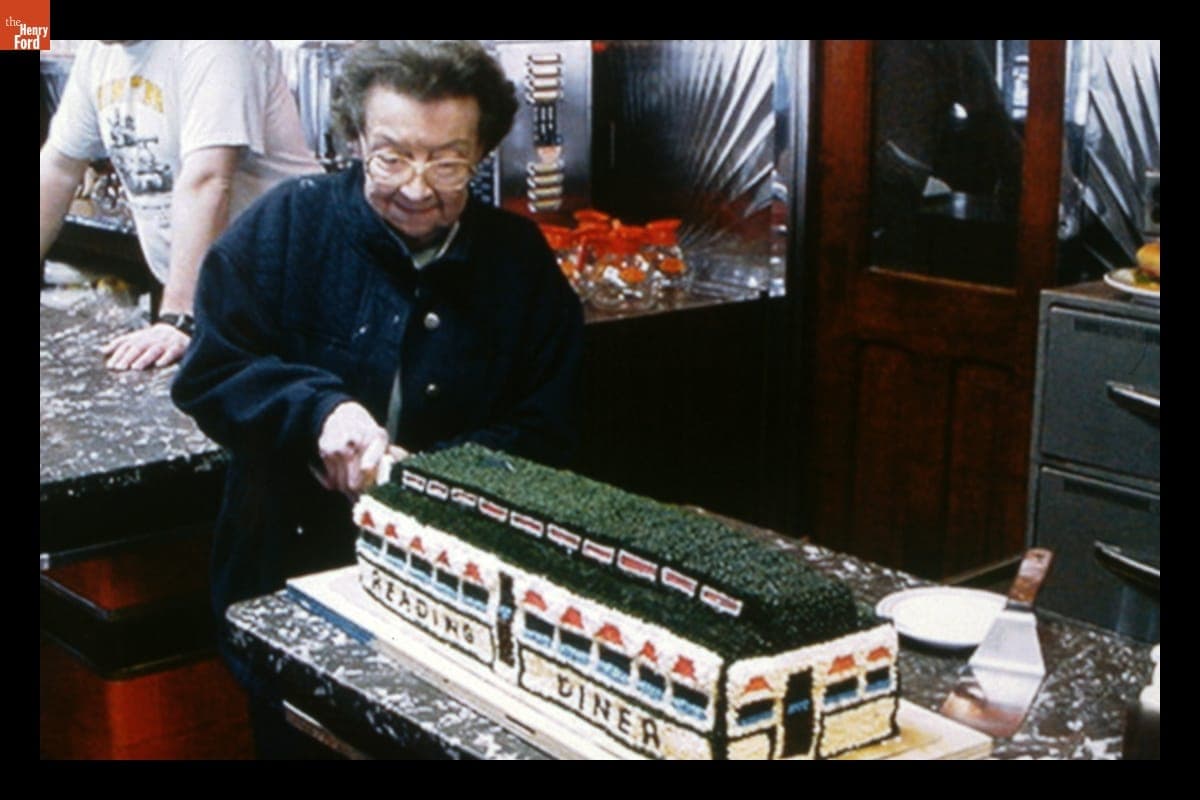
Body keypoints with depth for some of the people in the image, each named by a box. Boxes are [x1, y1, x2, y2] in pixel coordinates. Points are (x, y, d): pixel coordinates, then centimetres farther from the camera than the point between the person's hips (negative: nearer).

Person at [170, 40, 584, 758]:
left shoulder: (521, 260, 0)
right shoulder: (289, 224, -4)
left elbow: (547, 437, -2)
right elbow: (209, 373, -7)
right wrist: (320, 411, -24)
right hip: (287, 583, 0)